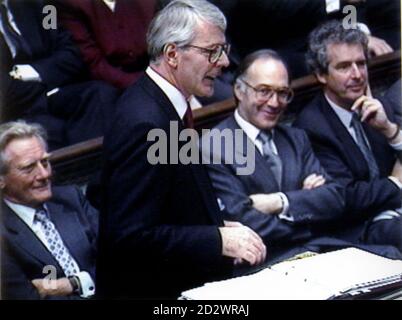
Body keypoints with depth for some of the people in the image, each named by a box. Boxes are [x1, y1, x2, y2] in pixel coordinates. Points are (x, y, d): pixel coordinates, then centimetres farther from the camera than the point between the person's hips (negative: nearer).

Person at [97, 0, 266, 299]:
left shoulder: (160, 101, 7)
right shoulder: (144, 124, -21)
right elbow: (132, 237, -23)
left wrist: (219, 226, 4)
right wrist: (220, 240, -20)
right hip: (152, 290, -9)